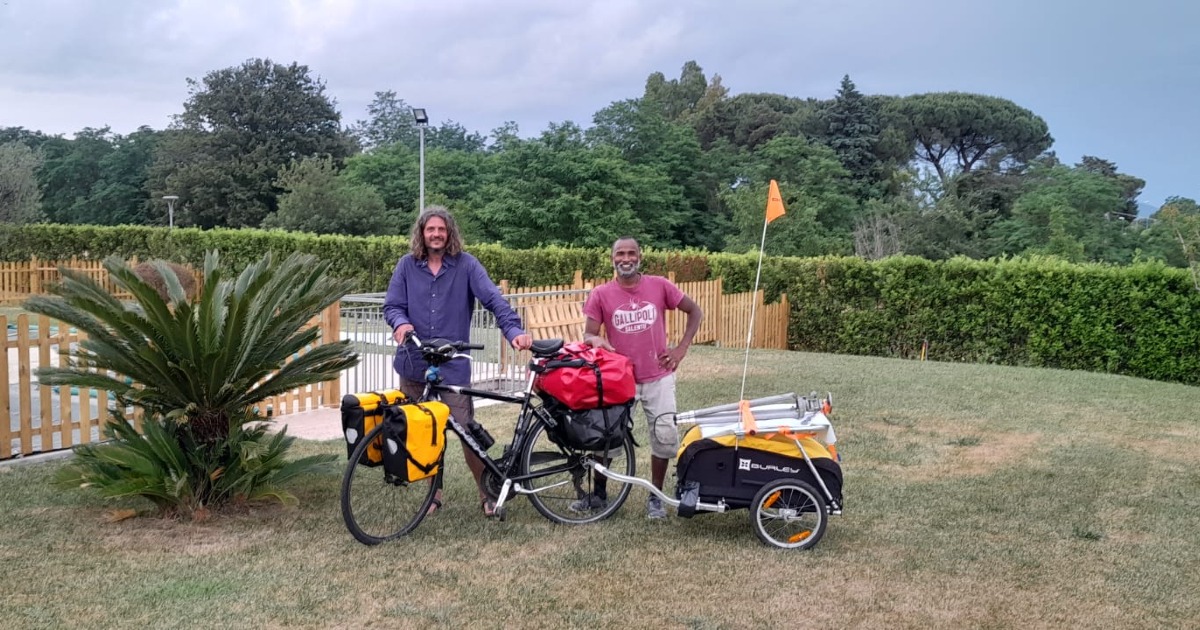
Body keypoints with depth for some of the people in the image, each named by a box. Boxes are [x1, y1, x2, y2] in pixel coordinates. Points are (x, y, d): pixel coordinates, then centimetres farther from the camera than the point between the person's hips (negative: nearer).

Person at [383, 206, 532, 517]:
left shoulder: (466, 264, -2)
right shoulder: (407, 265, 4)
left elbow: (494, 299, -11)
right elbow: (392, 305, 2)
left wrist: (515, 330, -26)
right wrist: (401, 323, -22)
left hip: (453, 365, -2)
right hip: (414, 364, 3)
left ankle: (486, 492, 15)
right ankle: (434, 492, 27)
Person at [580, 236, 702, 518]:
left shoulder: (660, 286, -5)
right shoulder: (601, 294, -7)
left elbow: (695, 311, 5)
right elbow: (588, 334, -5)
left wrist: (681, 348, -2)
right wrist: (596, 340, -29)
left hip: (658, 377, 0)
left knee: (665, 435, 1)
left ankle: (655, 496, 18)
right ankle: (598, 493, 24)